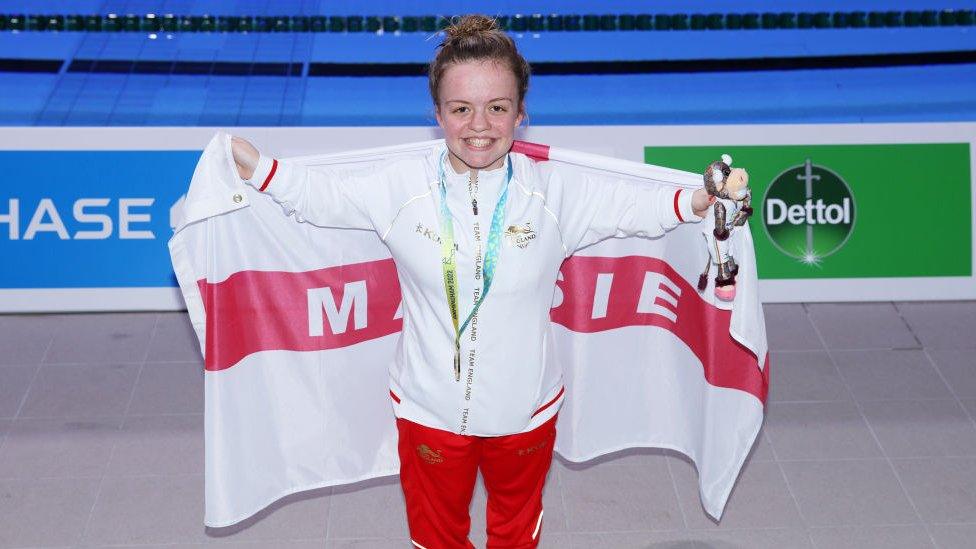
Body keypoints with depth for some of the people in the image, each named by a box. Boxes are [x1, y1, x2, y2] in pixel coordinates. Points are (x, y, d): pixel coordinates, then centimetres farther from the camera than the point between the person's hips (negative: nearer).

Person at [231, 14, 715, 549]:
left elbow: (632, 204, -8)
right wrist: (255, 166, -19)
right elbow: (319, 194, -6)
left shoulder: (554, 191, -11)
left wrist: (700, 201, -24)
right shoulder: (403, 186, -12)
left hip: (524, 410, 1)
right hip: (429, 407, 0)